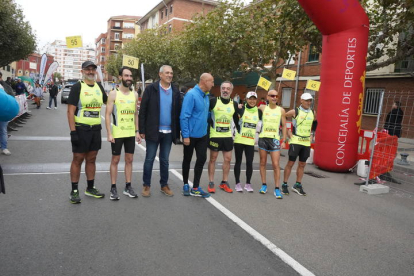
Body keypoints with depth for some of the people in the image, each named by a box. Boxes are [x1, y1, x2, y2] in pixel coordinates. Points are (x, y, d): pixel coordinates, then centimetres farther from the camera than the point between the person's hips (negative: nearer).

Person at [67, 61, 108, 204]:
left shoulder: (99, 87, 10)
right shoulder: (77, 87, -7)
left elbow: (107, 101, 28)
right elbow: (70, 111, -12)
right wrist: (73, 132, -18)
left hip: (96, 129, 5)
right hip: (81, 129, -5)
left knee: (91, 159, 13)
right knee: (78, 159, 3)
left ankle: (90, 188, 25)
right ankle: (74, 190, 14)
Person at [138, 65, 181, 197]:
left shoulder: (175, 91, 6)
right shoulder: (151, 89, -4)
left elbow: (178, 112, 8)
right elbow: (143, 111, -5)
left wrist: (177, 131, 5)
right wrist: (142, 130, -8)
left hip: (169, 132, 3)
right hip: (153, 131, -3)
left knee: (165, 160, 12)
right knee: (149, 159, 6)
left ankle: (164, 185, 24)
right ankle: (146, 185, 18)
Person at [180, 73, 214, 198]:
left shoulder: (206, 96, 5)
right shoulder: (191, 94, -18)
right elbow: (184, 116, -21)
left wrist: (206, 128, 11)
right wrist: (185, 135, -21)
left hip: (202, 135, 7)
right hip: (190, 135, -6)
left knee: (201, 159, 4)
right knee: (187, 160, 10)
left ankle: (195, 188, 13)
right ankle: (186, 185, 28)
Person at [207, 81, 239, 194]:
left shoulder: (234, 104, 4)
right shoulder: (213, 101, -7)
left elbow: (237, 120, 14)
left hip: (228, 136, 4)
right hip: (214, 135, -3)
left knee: (228, 159, 6)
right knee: (213, 159, 4)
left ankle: (224, 182, 19)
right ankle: (211, 183, 13)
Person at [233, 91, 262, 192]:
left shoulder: (259, 112, 5)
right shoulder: (241, 109, -4)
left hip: (251, 142, 2)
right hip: (239, 140, -2)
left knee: (249, 163, 1)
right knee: (238, 161, 7)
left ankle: (248, 184, 16)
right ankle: (237, 183, 17)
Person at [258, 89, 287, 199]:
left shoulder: (281, 110, 5)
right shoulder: (262, 108, 5)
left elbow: (284, 126, 8)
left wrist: (283, 140, 2)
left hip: (275, 139, -1)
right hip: (263, 138, 1)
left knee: (276, 164, -6)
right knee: (263, 163, 8)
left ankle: (277, 189, 0)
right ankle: (264, 185, 20)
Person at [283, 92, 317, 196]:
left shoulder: (312, 113, 10)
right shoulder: (295, 111, -5)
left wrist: (311, 135, 10)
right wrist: (288, 133, -7)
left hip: (306, 142, 5)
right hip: (295, 141, -5)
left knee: (302, 164, 9)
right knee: (291, 163, -2)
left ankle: (298, 185, 21)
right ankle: (284, 185, 8)